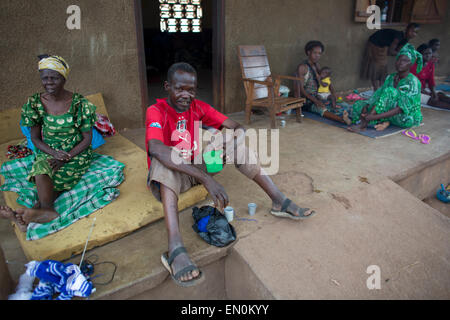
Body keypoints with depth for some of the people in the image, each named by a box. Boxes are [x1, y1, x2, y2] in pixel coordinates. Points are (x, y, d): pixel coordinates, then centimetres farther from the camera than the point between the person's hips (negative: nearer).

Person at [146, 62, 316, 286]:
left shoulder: (198, 108, -2)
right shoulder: (156, 111, -18)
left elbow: (236, 126, -8)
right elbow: (156, 149, -39)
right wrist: (205, 178, -48)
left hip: (196, 167, 5)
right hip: (168, 176, -4)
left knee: (234, 135, -12)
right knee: (164, 160, -39)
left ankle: (278, 201, -16)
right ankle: (175, 249, -52)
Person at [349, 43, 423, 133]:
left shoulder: (413, 81, -15)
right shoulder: (390, 78, 6)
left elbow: (402, 108, -26)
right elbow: (377, 95, -3)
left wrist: (375, 116, -38)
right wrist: (366, 107, -26)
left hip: (408, 118, -7)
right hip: (392, 115, 7)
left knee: (390, 91, -31)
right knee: (358, 105, -6)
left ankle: (364, 123, -34)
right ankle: (386, 122, -21)